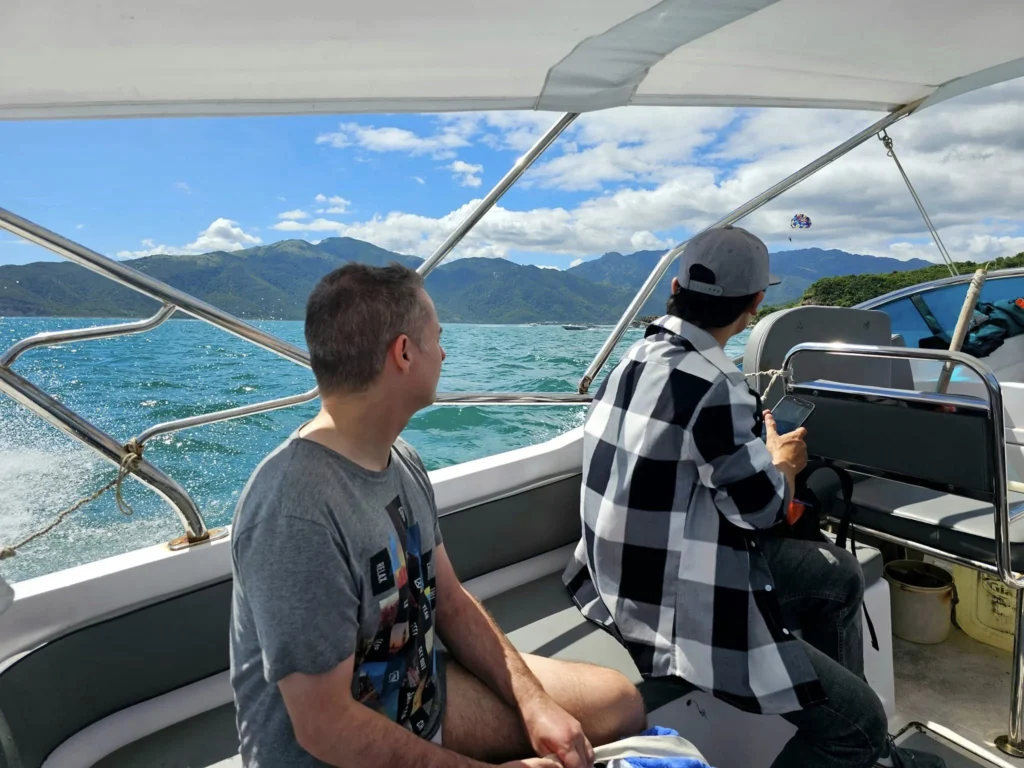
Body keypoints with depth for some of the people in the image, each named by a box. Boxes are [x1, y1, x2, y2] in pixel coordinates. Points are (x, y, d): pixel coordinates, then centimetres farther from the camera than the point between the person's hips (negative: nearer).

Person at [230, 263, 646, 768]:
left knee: (617, 704, 9)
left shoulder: (401, 461, -3)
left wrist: (534, 703, -6)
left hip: (420, 691, 8)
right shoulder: (295, 511, -31)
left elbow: (451, 602, 4)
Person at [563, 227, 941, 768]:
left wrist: (759, 450, 13)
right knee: (857, 718, 1)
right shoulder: (714, 385, -27)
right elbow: (762, 507, -16)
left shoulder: (639, 354, 1)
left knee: (838, 574, 21)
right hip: (681, 615, -10)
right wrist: (783, 464, 5)